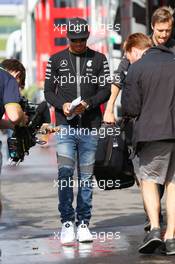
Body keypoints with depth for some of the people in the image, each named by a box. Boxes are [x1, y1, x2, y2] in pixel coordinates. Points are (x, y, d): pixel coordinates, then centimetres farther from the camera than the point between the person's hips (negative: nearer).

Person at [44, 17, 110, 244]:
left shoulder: (99, 60, 8)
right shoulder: (56, 60, 9)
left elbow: (105, 90, 4)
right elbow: (48, 91, 9)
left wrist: (88, 103, -14)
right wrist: (62, 105, -11)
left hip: (90, 125, 1)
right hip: (65, 125, 0)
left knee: (86, 175, 3)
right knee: (65, 171, -11)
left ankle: (83, 223, 10)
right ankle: (67, 222, -4)